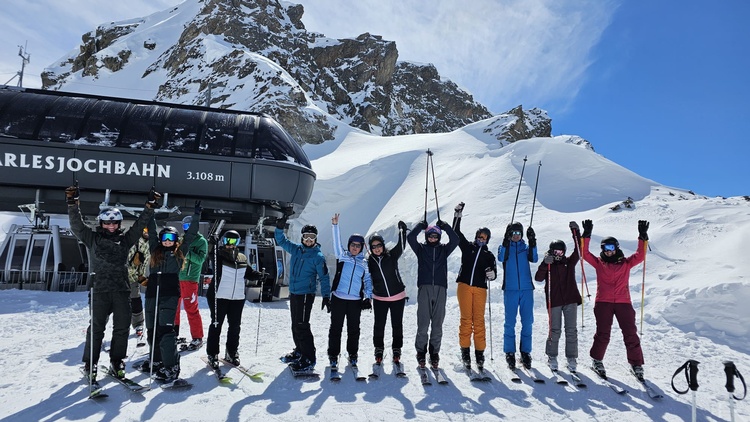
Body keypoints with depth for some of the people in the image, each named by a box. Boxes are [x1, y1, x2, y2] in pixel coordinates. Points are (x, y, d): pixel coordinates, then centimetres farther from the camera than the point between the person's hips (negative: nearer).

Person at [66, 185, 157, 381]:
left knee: (122, 327, 4)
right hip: (99, 290, -2)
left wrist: (150, 207, 4)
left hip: (121, 290, 2)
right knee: (96, 328, 2)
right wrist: (73, 204, -11)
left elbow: (140, 224, 12)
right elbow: (76, 224, 0)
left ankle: (117, 362, 17)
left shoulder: (125, 239, 13)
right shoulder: (92, 238, 9)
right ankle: (90, 364, 15)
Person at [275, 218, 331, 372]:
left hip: (306, 294, -7)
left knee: (301, 326, -10)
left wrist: (326, 296, -13)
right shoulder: (295, 249, 7)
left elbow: (324, 277, -7)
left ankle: (309, 359, -4)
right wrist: (280, 228, -5)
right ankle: (299, 350, 32)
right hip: (293, 292, 7)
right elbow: (281, 240, 14)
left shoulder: (318, 256, -9)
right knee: (295, 324, 16)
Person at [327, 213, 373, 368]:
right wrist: (335, 225, -18)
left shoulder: (364, 263, 9)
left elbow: (368, 280, 14)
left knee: (353, 329, 9)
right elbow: (337, 242, -7)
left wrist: (369, 296, 3)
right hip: (338, 298, -1)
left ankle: (353, 354, 25)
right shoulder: (342, 256, 4)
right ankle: (333, 355, 17)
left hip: (355, 301, 2)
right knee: (336, 327, 5)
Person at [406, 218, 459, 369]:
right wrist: (421, 225, 6)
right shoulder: (421, 249, 11)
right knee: (423, 323, -4)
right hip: (424, 288, -1)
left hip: (440, 289, 2)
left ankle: (434, 352, 13)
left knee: (437, 324, 3)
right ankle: (421, 352, 8)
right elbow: (411, 237, -3)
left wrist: (445, 226, 5)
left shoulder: (444, 249, 16)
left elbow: (455, 240, 1)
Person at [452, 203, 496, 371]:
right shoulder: (467, 247, 14)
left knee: (479, 320, -2)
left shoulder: (489, 255, 16)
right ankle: (465, 350, 4)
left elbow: (494, 273, 11)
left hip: (480, 289, 1)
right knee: (466, 319, -2)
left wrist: (492, 274, -13)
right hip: (464, 286, -1)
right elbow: (456, 233, 8)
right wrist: (457, 216, 0)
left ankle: (479, 352, 5)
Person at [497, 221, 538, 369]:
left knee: (527, 322, 4)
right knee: (510, 322, 0)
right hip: (510, 289, -2)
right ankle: (509, 353, 9)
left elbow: (534, 258, -6)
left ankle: (525, 352, 14)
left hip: (526, 289, 2)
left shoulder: (525, 248, 12)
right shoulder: (504, 246, 8)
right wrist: (506, 241, -23)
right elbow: (501, 258, -13)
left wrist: (532, 242, -17)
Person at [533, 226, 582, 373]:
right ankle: (552, 357, 15)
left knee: (571, 330, 2)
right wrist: (545, 263, -22)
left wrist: (576, 232, -8)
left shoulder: (569, 262, 11)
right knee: (555, 331, 1)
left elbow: (579, 250, 1)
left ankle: (571, 358, 11)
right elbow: (538, 278, -10)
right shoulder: (547, 265, 4)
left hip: (570, 300, 2)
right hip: (554, 302, -2)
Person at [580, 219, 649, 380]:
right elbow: (585, 253, 0)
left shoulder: (626, 263, 11)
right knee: (602, 333, 0)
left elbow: (640, 255, 0)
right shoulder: (599, 263, 9)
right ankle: (597, 360, 18)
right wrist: (586, 235, -7)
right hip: (603, 302, -1)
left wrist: (643, 237, -7)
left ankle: (636, 363, 14)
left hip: (623, 302, 1)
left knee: (630, 333, 0)